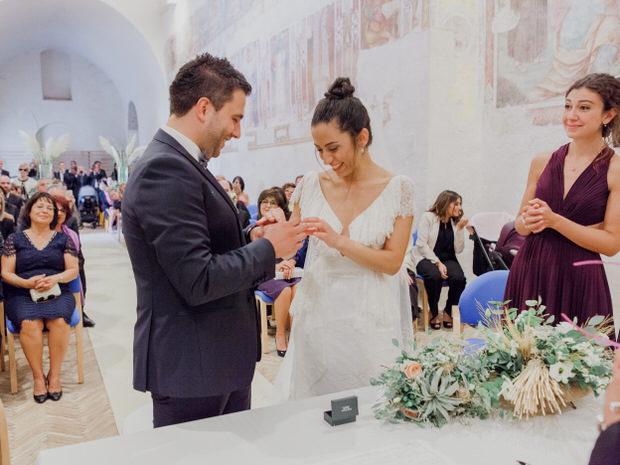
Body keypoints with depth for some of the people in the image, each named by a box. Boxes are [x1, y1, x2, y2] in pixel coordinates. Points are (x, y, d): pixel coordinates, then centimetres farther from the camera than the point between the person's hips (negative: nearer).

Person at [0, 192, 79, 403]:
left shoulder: (63, 239, 13)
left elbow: (73, 270, 8)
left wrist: (56, 279, -13)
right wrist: (27, 283, -13)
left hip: (57, 293, 0)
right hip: (22, 296, 0)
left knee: (59, 320, -31)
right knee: (29, 323, -32)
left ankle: (55, 374, -17)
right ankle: (38, 375, -16)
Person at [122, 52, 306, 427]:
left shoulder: (177, 164, 11)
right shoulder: (164, 170, -21)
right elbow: (198, 282, -25)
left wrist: (250, 239, 4)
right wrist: (267, 248, -13)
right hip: (192, 368, -10)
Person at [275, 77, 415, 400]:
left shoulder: (397, 188, -4)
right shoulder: (312, 185, 2)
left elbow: (392, 262, -9)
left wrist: (338, 241, -19)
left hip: (368, 321, -2)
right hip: (316, 316, 2)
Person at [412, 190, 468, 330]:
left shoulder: (456, 221, 10)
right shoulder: (428, 217, -4)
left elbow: (458, 249, 3)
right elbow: (422, 244, -11)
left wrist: (460, 229, -8)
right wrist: (438, 263, -19)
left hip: (447, 259, 4)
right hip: (426, 258, -4)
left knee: (459, 278, -28)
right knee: (435, 276, -36)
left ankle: (448, 312, -3)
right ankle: (434, 313, -13)